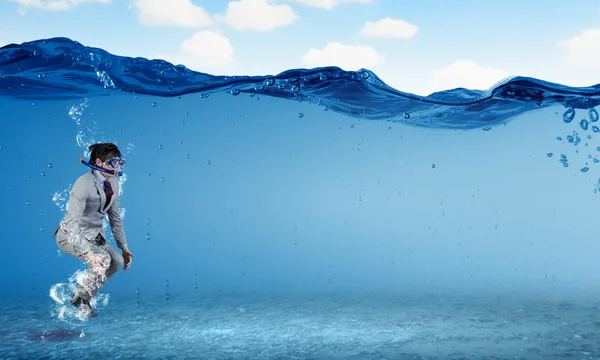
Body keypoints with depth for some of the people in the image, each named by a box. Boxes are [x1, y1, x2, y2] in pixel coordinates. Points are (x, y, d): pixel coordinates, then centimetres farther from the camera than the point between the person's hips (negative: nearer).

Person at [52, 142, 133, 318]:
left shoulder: (113, 184, 0)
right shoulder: (84, 184, -25)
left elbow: (115, 218, 9)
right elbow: (72, 222, -31)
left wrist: (124, 247, 3)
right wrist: (88, 254, -38)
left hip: (94, 235, 8)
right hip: (72, 236, -8)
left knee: (117, 261, -8)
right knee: (103, 259, -25)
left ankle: (84, 297, 12)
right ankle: (79, 298, 0)